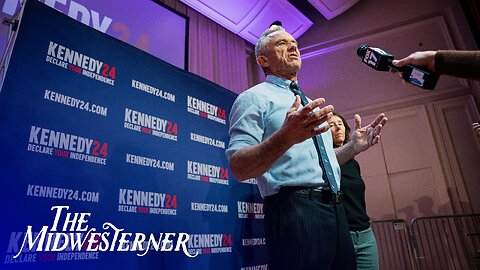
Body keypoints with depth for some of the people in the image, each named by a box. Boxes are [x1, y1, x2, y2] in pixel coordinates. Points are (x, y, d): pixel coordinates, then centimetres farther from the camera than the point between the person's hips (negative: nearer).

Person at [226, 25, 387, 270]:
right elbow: (238, 169, -16)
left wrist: (355, 146, 12)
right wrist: (286, 137, -31)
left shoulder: (309, 104, 22)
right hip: (294, 210, -8)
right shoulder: (255, 97, -4)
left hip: (335, 210, 8)